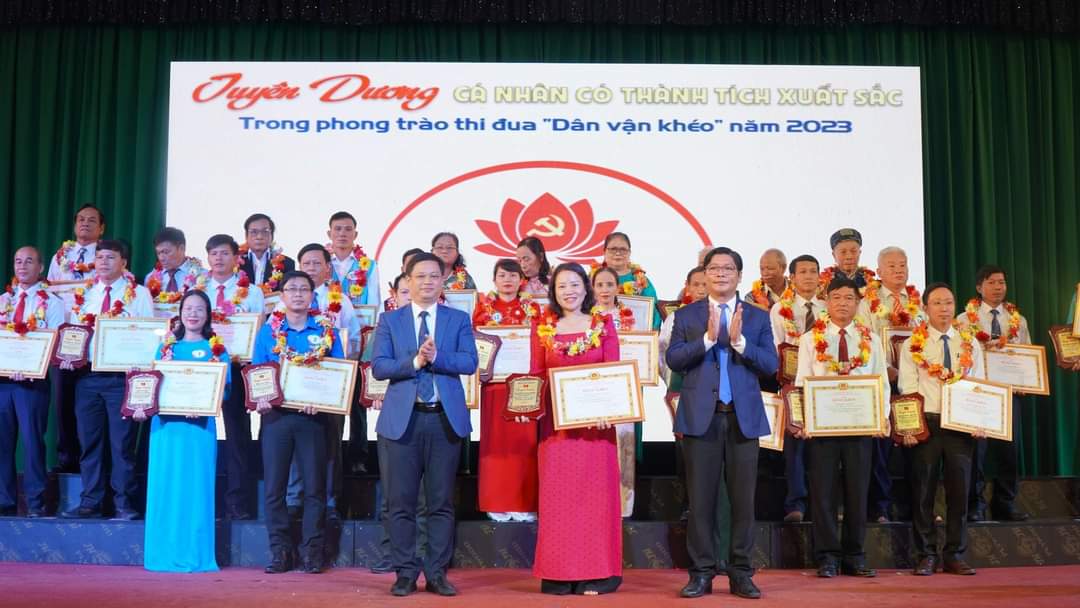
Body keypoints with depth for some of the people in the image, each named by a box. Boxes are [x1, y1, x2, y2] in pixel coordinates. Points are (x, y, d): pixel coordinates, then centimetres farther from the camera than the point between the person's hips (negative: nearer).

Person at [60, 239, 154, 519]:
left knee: (122, 442, -2)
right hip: (87, 374, 4)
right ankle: (91, 502, 16)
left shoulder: (139, 294, 4)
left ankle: (125, 503, 5)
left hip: (122, 375, -4)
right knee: (90, 441, 8)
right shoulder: (83, 294, 16)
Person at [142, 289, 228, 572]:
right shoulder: (166, 346, 14)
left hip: (200, 423, -3)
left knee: (195, 486, -2)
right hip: (165, 422, 3)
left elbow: (224, 387, -2)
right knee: (165, 485, 3)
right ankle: (164, 554, 11)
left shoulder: (216, 349, 5)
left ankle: (195, 555, 5)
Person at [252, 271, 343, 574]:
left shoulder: (327, 331, 6)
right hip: (276, 414, 1)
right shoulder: (268, 331, 8)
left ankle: (312, 551, 10)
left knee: (314, 486, 1)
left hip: (313, 415, -1)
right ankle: (280, 551, 11)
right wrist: (260, 398, -13)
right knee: (274, 486, 2)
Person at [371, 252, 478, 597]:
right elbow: (378, 367, -3)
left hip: (445, 419, 0)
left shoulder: (459, 320, 9)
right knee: (401, 502, 3)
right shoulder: (390, 321, 9)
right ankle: (405, 573, 14)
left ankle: (437, 573, 14)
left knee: (441, 501, 5)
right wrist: (415, 361, -16)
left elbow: (470, 362, -4)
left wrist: (436, 357, -18)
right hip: (403, 419, 0)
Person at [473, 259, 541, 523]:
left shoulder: (532, 307, 9)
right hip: (495, 382, 0)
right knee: (496, 442, 0)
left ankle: (524, 503, 6)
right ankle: (497, 503, 6)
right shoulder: (484, 306, 8)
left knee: (524, 442, 0)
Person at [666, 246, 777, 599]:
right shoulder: (686, 315, 7)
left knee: (743, 498, 5)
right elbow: (673, 360, -5)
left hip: (744, 417, 1)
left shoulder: (757, 317, 9)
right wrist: (707, 338, -17)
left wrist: (739, 341, -16)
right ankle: (701, 573, 12)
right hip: (701, 416, -1)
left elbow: (771, 365, -1)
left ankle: (740, 573, 16)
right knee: (701, 499, 3)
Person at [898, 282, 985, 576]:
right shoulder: (912, 345, 2)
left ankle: (955, 555, 15)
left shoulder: (970, 343, 10)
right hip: (927, 422, -2)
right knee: (923, 491, 1)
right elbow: (907, 388, -3)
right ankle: (926, 555, 9)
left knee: (959, 489, 5)